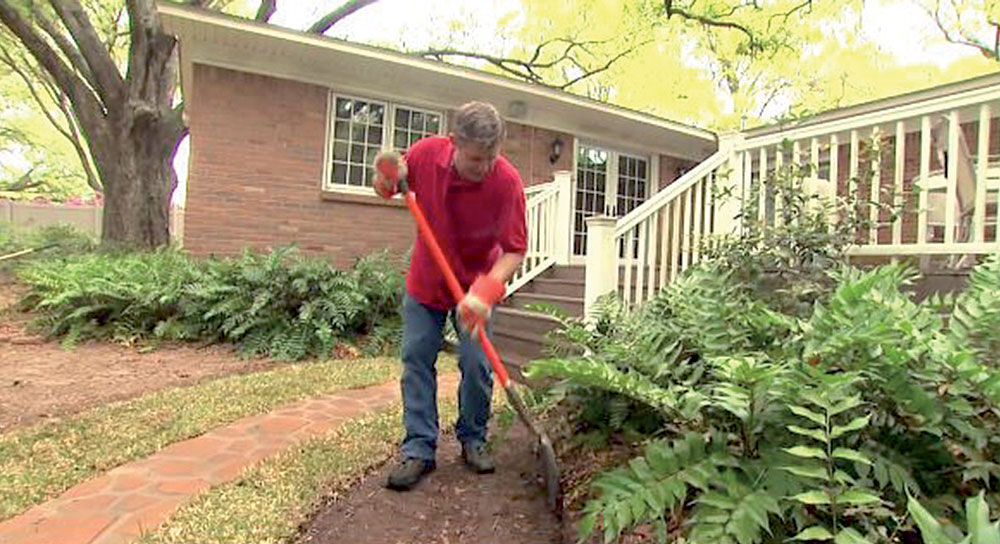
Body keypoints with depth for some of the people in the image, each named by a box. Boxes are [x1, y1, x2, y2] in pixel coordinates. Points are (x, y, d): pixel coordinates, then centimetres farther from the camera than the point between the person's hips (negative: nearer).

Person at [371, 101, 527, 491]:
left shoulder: (507, 181, -25)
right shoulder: (426, 153, -18)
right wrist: (387, 179, -19)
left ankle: (472, 440, 22)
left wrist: (486, 290, -36)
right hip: (425, 282, 2)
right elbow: (400, 172, 6)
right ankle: (419, 449, 13)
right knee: (417, 361, 2)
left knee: (477, 366, -2)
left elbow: (515, 250, -21)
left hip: (475, 287, -2)